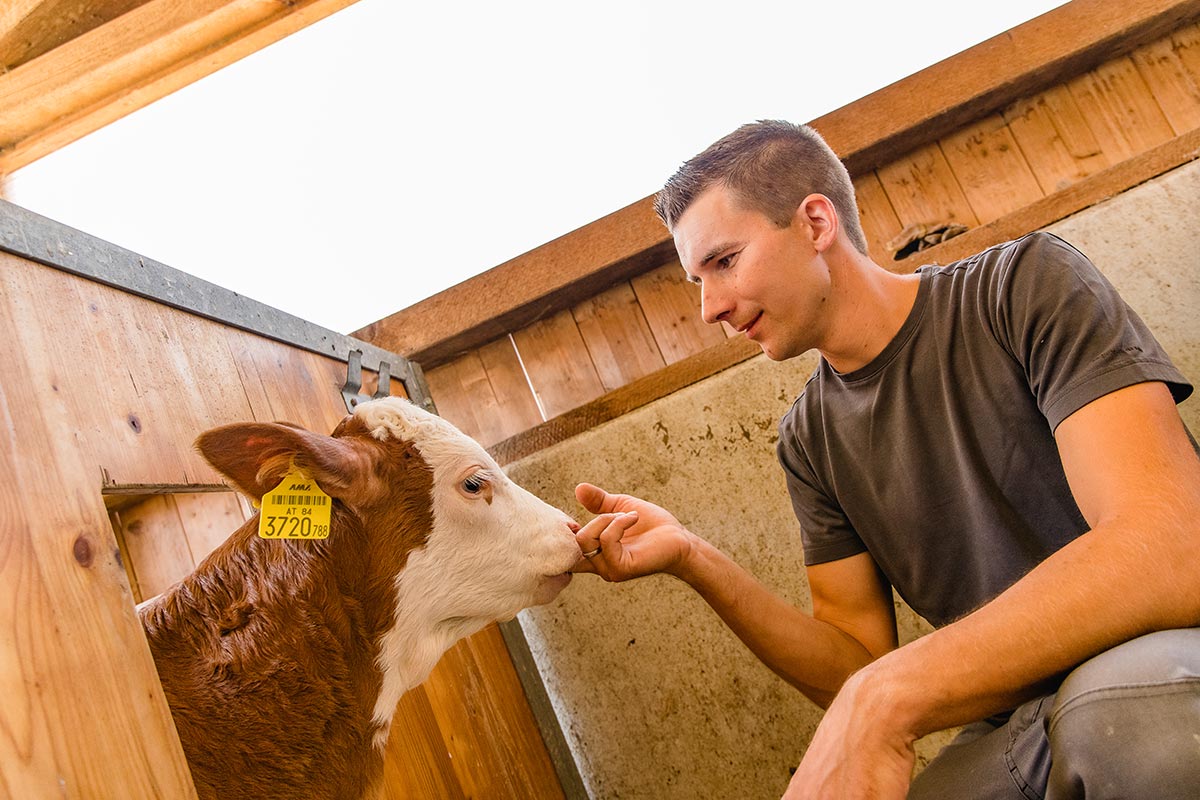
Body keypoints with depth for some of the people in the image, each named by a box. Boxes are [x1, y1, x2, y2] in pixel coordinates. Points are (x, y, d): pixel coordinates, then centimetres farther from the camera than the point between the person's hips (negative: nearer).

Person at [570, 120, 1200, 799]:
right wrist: (693, 560, -12)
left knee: (1112, 698, -36)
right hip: (1015, 726, 3)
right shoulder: (809, 442, 5)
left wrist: (886, 696, -32)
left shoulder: (1026, 285, -10)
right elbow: (859, 669, 2)